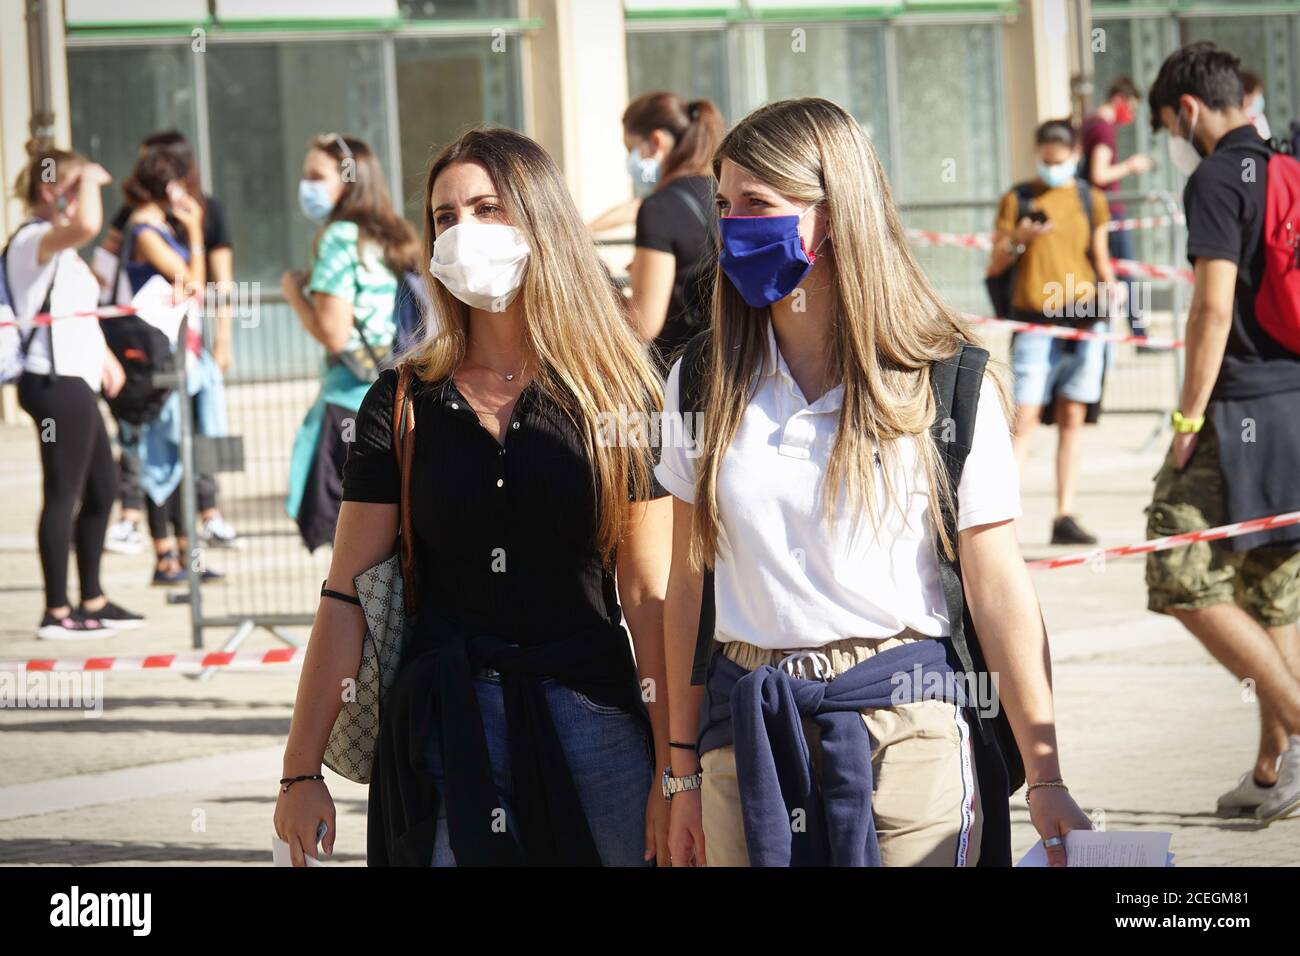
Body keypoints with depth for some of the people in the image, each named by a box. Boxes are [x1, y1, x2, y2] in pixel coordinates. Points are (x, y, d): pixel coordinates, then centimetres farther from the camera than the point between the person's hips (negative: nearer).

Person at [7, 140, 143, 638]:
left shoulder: (56, 247, 19)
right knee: (63, 494, -7)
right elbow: (87, 226, -37)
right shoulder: (33, 239, -15)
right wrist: (89, 180, -21)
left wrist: (104, 356, 21)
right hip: (55, 385, -11)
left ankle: (93, 601, 24)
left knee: (102, 489, 16)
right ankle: (57, 613, -2)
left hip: (74, 382, 11)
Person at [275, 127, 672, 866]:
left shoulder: (615, 392, 1)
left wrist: (673, 773, -8)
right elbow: (348, 595, 2)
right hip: (444, 734, 1)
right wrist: (303, 771, -2)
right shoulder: (402, 404, 4)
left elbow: (650, 596, -3)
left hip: (591, 721, -1)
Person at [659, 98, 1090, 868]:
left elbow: (1000, 591, -5)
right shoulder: (704, 380, 6)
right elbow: (691, 580, 9)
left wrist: (1046, 779, -8)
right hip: (746, 736, 3)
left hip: (902, 724, -3)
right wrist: (684, 772, 9)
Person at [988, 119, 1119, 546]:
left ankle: (1064, 517, 7)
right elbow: (995, 266, 6)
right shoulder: (1019, 199, 5)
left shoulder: (1090, 200, 12)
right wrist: (1019, 240, -13)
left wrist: (1109, 285, -5)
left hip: (1084, 318, 3)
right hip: (1034, 319, -3)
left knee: (1072, 419, 4)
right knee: (1024, 418, -10)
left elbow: (1100, 259, 17)